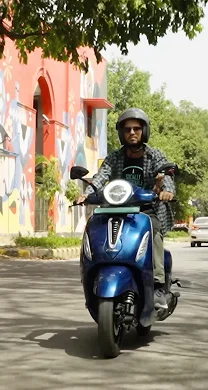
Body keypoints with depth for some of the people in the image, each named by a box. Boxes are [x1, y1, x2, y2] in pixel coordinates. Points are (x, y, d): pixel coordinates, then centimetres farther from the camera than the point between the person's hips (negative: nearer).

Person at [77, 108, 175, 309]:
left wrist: (167, 189, -39)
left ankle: (158, 286, -37)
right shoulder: (114, 158, 11)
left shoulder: (155, 156, 6)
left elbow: (165, 173, -14)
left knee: (153, 231, -35)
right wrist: (87, 193, -28)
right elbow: (101, 176, -6)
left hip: (149, 211, -2)